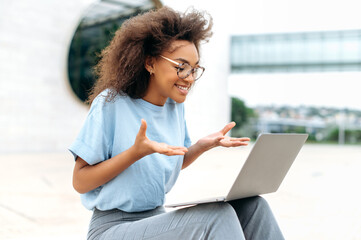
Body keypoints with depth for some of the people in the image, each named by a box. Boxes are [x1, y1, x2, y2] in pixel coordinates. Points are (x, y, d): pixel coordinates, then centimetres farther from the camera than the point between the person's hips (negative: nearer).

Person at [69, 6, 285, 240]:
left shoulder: (176, 106, 4)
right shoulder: (111, 102, -14)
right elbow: (80, 181, -12)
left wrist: (203, 145, -3)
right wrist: (137, 151, -25)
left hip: (159, 217, 6)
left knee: (252, 205, -14)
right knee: (216, 217, -28)